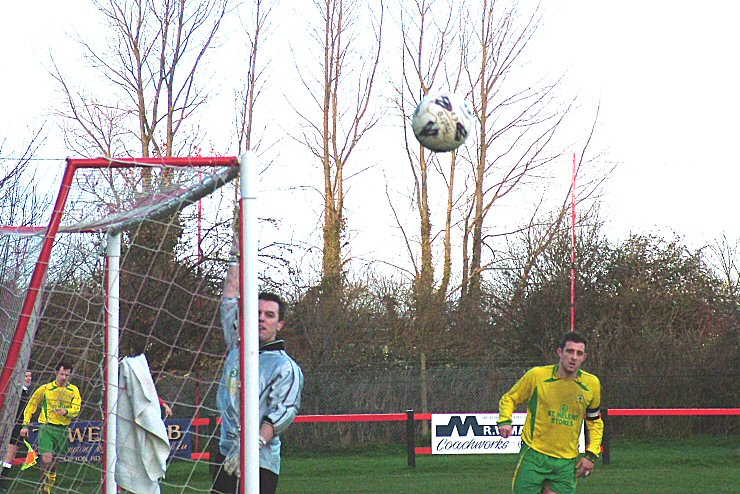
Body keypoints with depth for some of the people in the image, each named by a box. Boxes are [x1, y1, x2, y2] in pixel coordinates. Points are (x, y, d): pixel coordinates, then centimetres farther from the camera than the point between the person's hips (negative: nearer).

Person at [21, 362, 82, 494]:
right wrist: (25, 425, 6)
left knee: (54, 462, 10)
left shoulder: (73, 390, 8)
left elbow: (76, 409, -2)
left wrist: (66, 411, -24)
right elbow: (31, 406, 11)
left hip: (63, 430, 3)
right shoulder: (45, 389, 3)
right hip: (46, 427, -3)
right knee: (47, 458, -19)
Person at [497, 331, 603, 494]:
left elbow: (595, 421, 18)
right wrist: (504, 421, -10)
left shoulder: (591, 384, 4)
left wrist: (591, 455, 8)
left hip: (567, 462, 2)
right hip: (533, 455, -2)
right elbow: (509, 399, 9)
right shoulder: (537, 375, -5)